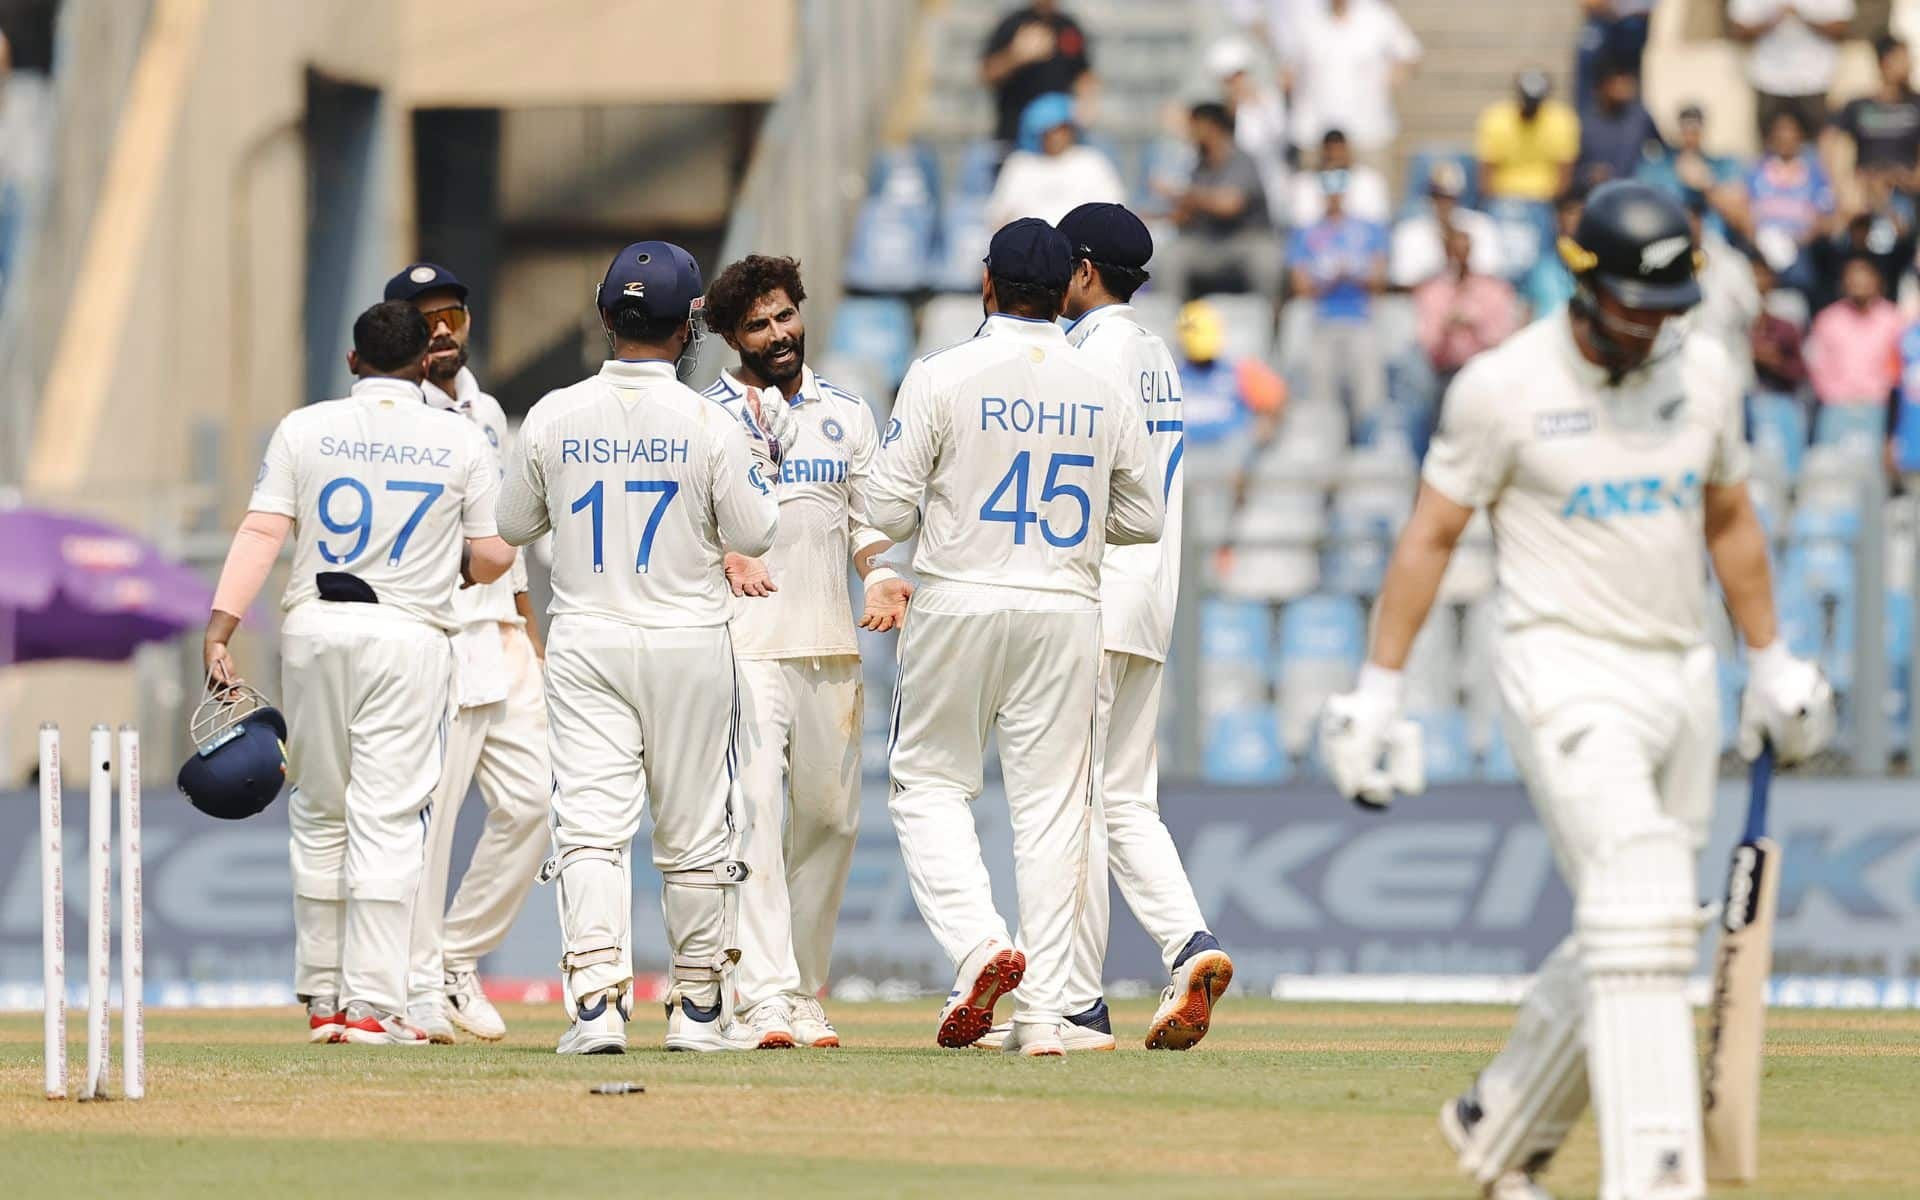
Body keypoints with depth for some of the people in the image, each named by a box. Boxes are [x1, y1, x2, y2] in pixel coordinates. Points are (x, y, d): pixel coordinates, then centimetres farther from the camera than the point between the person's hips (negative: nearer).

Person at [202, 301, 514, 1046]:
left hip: (313, 629, 2)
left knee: (319, 815, 13)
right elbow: (491, 558, 3)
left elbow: (261, 532, -6)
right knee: (386, 818, -3)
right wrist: (457, 571, 26)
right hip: (409, 634, -2)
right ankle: (372, 1002, -10)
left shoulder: (305, 430, 3)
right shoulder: (460, 441, 1)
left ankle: (321, 996, 17)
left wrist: (220, 630, -10)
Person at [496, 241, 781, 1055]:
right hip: (689, 647, -1)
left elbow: (515, 524, 10)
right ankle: (697, 1010, 18)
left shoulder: (553, 417, -3)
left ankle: (596, 1002, -18)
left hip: (584, 646, 1)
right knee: (694, 835, 10)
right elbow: (753, 535, -3)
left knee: (590, 828, -3)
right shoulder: (710, 425, -9)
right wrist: (763, 460, 13)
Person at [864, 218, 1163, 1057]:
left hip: (961, 602, -3)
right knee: (1051, 804, 5)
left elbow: (887, 508, -8)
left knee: (928, 783, 10)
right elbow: (1144, 517, 9)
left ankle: (978, 944, -14)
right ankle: (1042, 1013, 1)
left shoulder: (944, 377, -8)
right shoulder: (1104, 389, 3)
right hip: (1066, 610, 3)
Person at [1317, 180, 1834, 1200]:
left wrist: (1771, 662, 22)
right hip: (1567, 668, -6)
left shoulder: (1701, 371, 6)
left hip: (1680, 675, 6)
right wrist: (1378, 687, -6)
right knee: (1639, 919, -20)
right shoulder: (1505, 384, -10)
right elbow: (1430, 535, -4)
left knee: (1628, 941, 10)